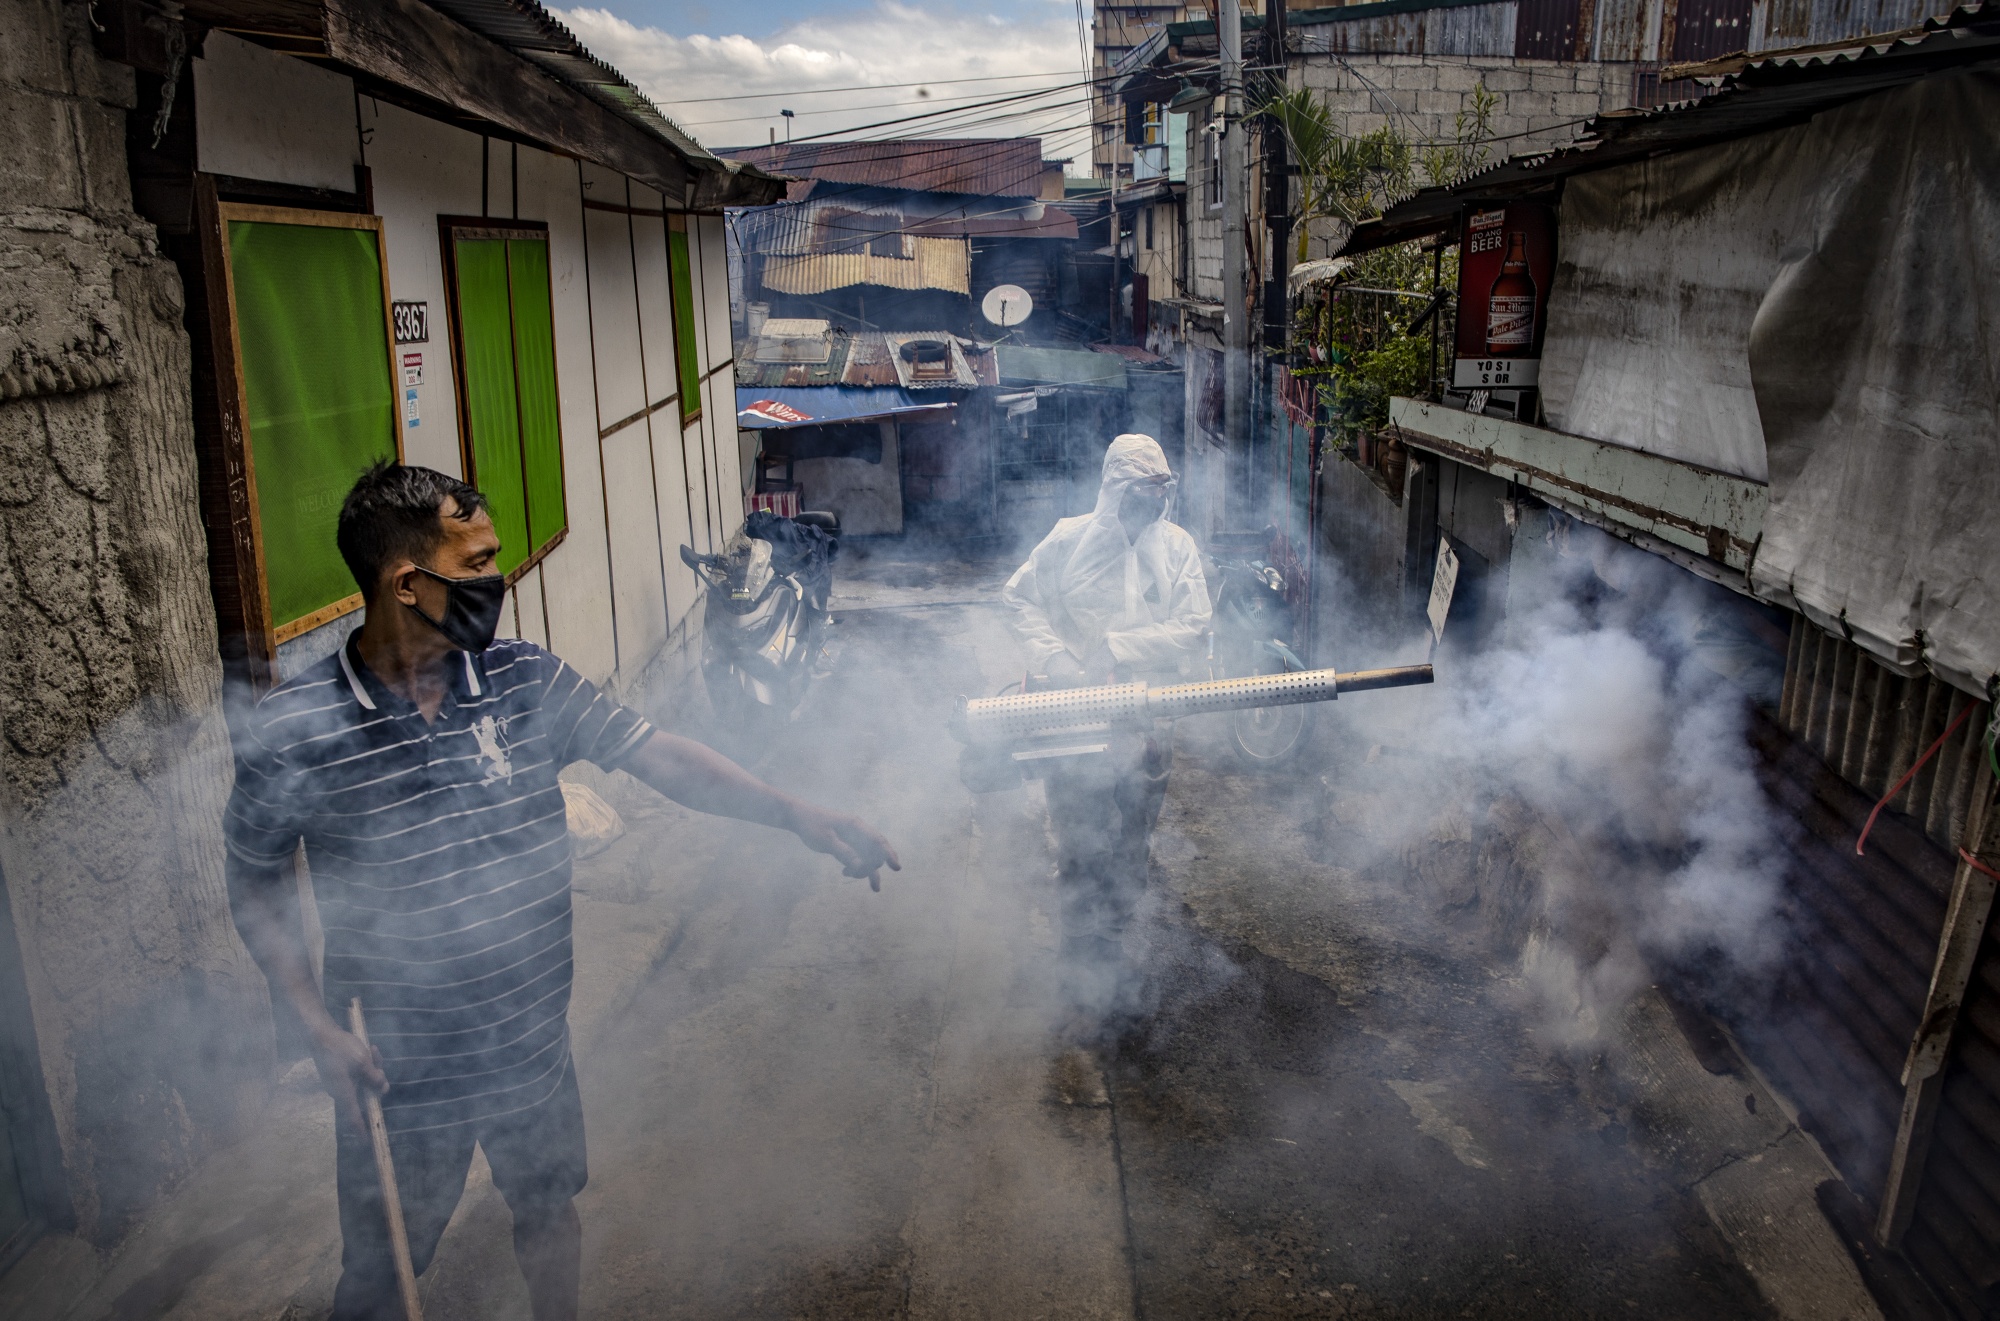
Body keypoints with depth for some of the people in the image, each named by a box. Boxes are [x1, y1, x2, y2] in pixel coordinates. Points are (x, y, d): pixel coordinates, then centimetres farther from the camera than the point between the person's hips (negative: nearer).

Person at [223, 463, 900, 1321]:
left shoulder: (527, 683, -10)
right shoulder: (293, 732, -18)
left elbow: (660, 757, -10)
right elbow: (253, 886, -6)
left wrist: (796, 815, -18)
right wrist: (318, 1025, -14)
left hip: (533, 1042, 3)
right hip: (398, 1070, -3)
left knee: (548, 1214, 25)